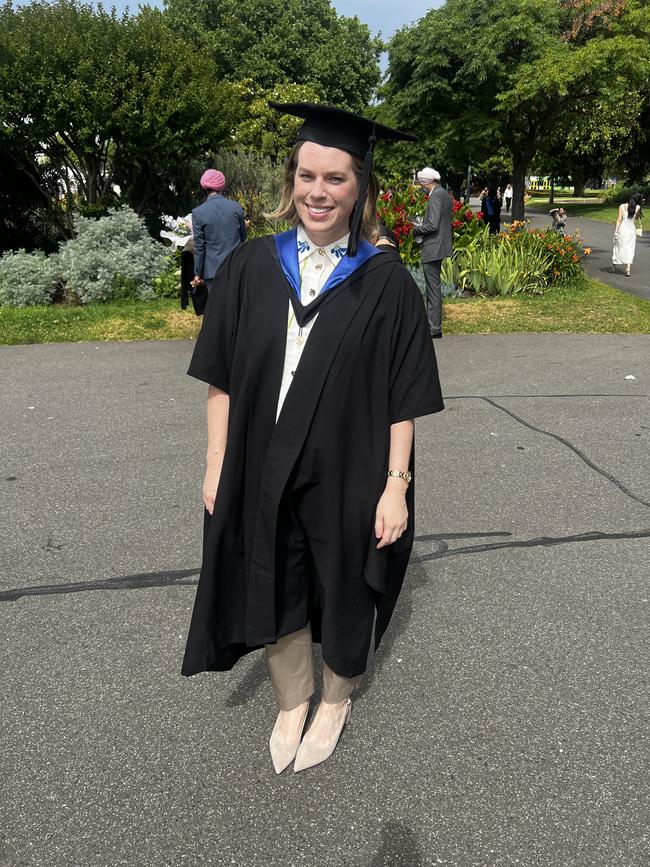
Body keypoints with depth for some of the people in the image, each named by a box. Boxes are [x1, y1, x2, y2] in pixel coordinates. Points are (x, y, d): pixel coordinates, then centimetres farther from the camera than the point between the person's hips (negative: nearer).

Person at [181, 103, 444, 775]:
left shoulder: (387, 283, -8)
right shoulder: (249, 268, -3)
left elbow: (403, 399, -8)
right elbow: (222, 380, 0)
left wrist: (395, 485, -11)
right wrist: (217, 466, -2)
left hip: (348, 478, -1)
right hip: (260, 474, 2)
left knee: (342, 593, 18)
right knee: (274, 595, 17)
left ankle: (336, 699, 47)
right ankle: (291, 702, 46)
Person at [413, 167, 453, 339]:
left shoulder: (436, 196, -16)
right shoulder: (444, 194, 14)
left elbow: (433, 225, -23)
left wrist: (417, 230, -8)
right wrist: (421, 226, 13)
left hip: (433, 248, -10)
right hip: (438, 246, 10)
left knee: (433, 288, -6)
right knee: (432, 287, 17)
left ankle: (434, 328, -2)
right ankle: (430, 322, 26)